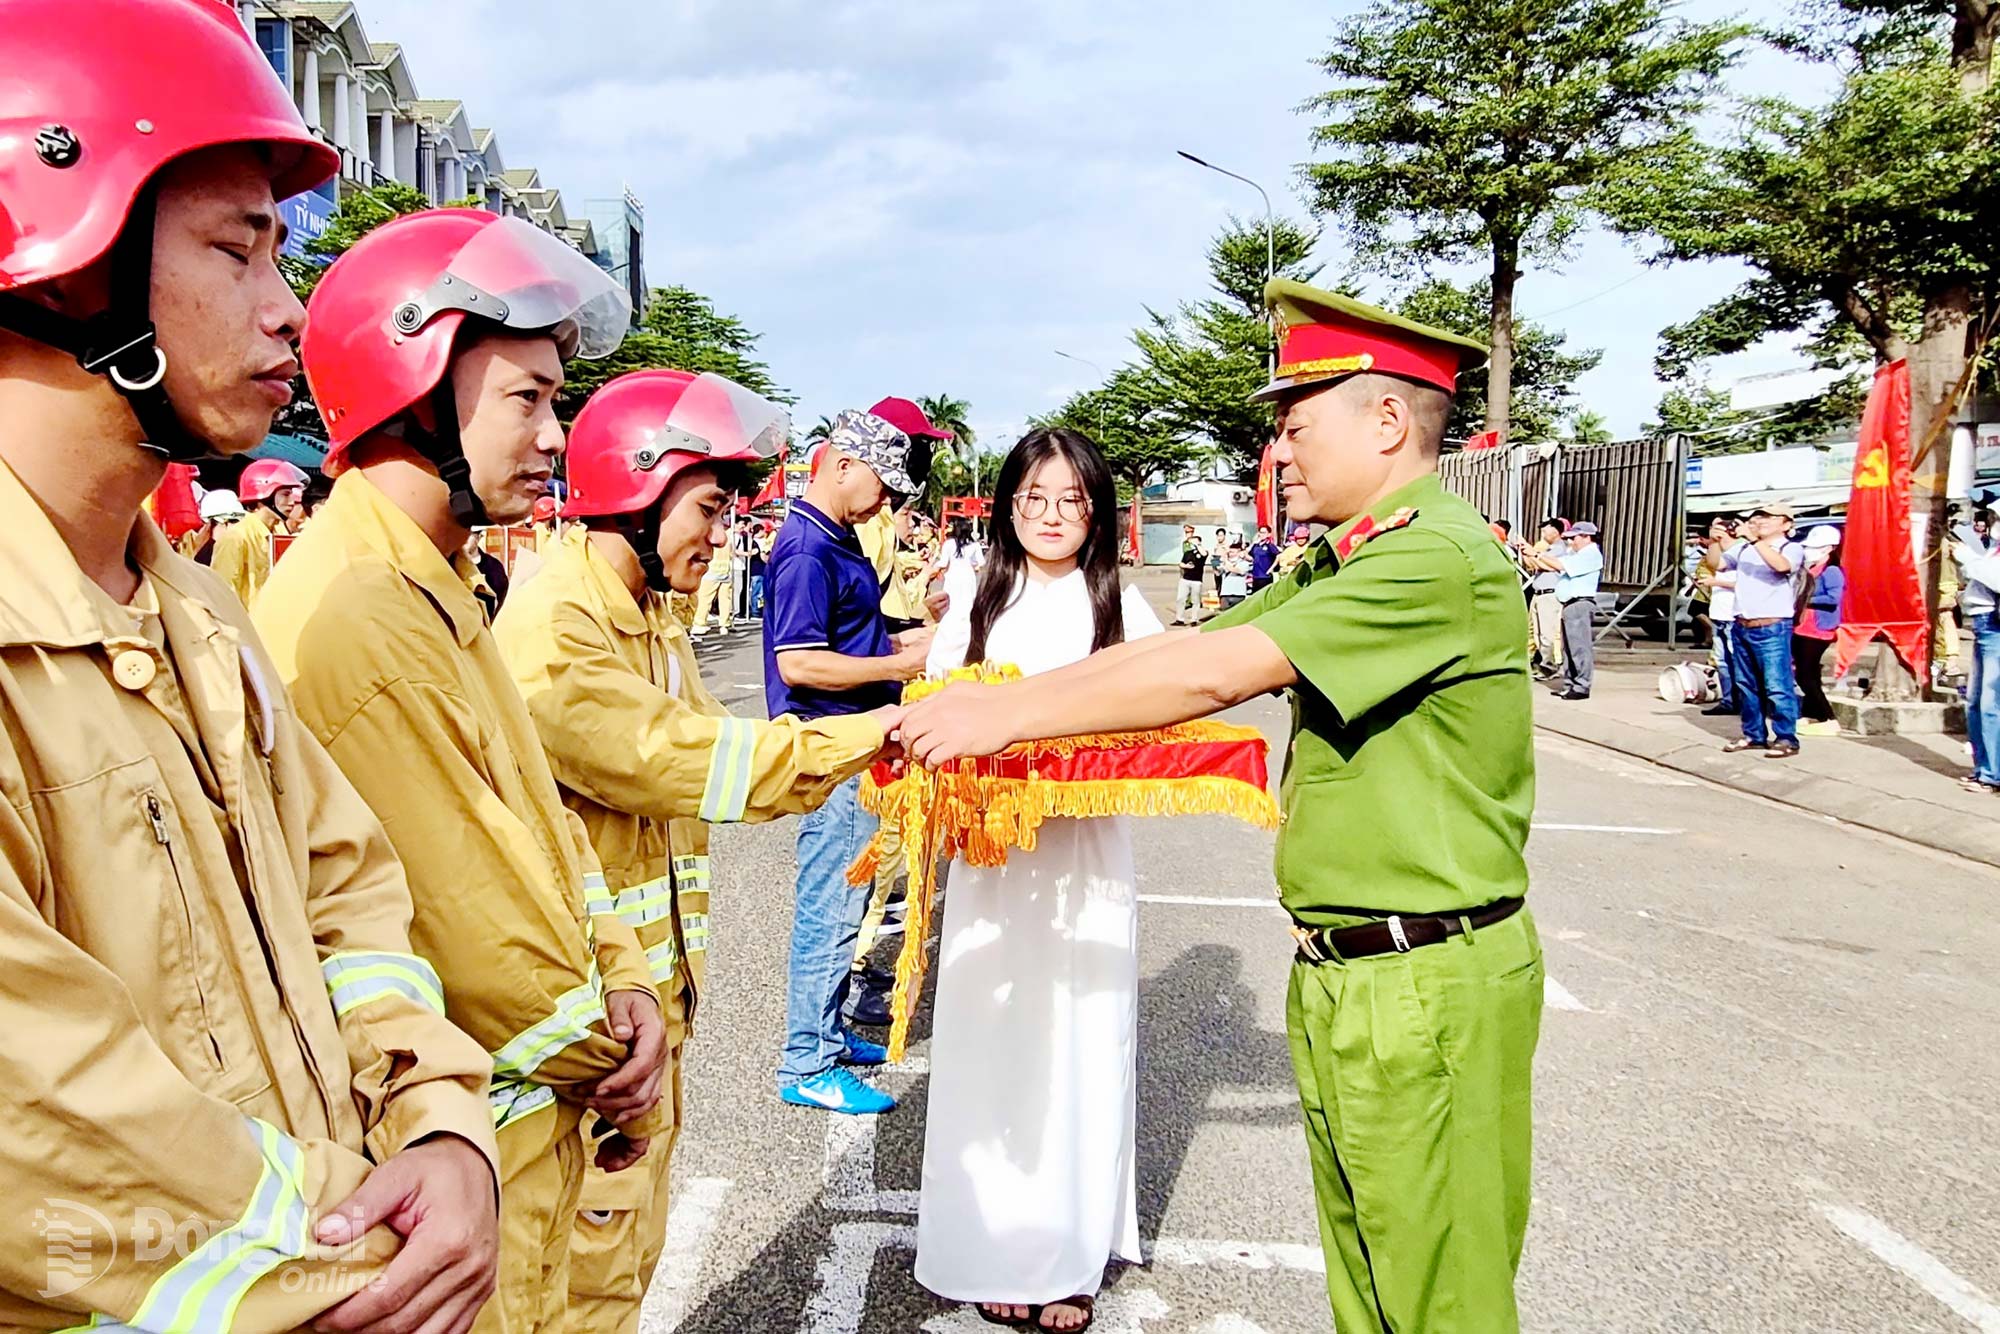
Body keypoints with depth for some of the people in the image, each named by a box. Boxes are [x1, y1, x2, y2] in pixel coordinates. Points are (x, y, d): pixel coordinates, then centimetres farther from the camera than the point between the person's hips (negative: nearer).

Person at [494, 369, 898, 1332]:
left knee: (635, 1246, 21)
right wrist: (877, 731, -22)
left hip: (655, 988, 9)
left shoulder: (652, 622, 13)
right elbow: (672, 759, -26)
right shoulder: (553, 629, -20)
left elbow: (704, 756, 9)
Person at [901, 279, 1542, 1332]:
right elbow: (1181, 644, 9)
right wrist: (1000, 696, 1)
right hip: (1339, 973, 9)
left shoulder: (1444, 556, -19)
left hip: (1426, 987, -9)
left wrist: (1007, 713, -19)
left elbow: (1213, 674, -24)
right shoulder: (1342, 565, 14)